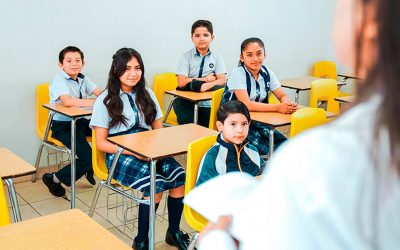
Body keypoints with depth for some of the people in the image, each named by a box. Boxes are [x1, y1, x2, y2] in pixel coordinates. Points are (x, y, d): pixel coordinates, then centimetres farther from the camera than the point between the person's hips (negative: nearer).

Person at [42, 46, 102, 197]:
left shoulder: (82, 79, 10)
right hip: (62, 126, -7)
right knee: (87, 156, -21)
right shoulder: (59, 81, -14)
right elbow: (67, 101, -33)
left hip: (80, 121, 7)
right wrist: (95, 102, -33)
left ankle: (91, 168, 14)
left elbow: (101, 93, -1)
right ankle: (55, 179, 3)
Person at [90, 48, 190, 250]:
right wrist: (133, 152, -18)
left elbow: (159, 129, 16)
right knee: (155, 185, -30)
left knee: (180, 177, -22)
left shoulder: (147, 94, 12)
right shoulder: (105, 100, -2)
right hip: (120, 154, -4)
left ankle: (174, 233, -1)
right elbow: (101, 143, -4)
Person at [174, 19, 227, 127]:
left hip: (208, 105, 1)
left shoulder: (217, 57, 6)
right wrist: (206, 79, -7)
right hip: (188, 103, -1)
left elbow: (222, 80, -4)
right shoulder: (187, 57, 0)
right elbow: (181, 83, -9)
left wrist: (206, 86, -21)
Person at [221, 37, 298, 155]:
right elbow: (246, 104, -25)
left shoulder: (266, 72, 2)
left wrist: (288, 104, -22)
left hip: (258, 121, 6)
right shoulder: (238, 73, -16)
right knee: (266, 152, -24)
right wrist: (278, 107, -31)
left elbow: (282, 95, 3)